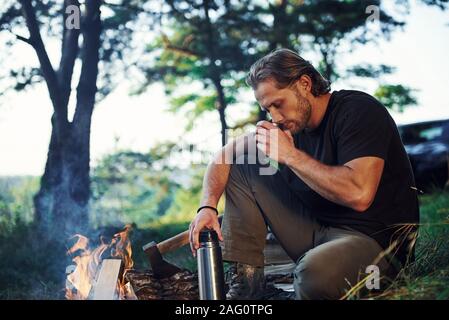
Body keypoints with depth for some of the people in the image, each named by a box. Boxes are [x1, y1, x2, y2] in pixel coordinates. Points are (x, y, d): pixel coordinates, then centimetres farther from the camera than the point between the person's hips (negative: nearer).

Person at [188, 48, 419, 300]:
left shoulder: (358, 110, -16)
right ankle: (246, 279, 0)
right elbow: (226, 155, 9)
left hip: (376, 239, -7)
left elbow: (359, 194, -30)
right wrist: (208, 206, -8)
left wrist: (290, 155, -22)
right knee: (242, 165, 1)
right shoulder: (289, 123, 6)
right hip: (317, 228, 7)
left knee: (315, 273, -41)